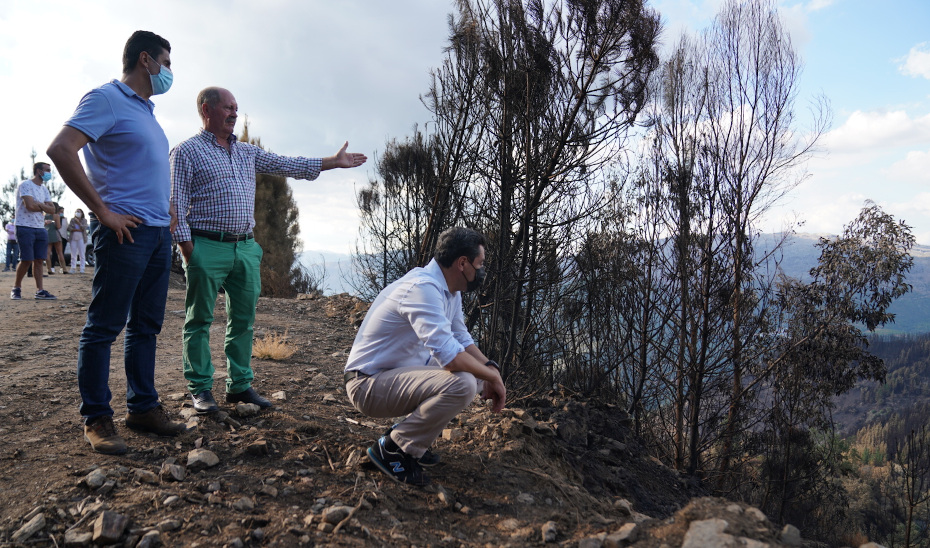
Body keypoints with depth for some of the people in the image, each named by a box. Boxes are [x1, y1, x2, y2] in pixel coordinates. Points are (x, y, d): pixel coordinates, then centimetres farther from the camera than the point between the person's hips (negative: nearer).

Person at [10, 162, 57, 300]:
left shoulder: (44, 190, 17)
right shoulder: (25, 185, -6)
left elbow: (52, 210, 7)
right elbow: (30, 206, -18)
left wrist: (39, 204, -9)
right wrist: (44, 207, 0)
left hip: (41, 228, 7)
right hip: (25, 227, -7)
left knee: (38, 260, 3)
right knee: (27, 260, -6)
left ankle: (40, 291, 3)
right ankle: (16, 288, 12)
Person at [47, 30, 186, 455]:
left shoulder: (146, 109, 20)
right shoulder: (106, 98, -6)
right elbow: (60, 150, -18)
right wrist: (104, 211, -17)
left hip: (159, 232, 9)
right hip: (128, 230, -9)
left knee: (146, 325, 12)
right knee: (104, 327, -1)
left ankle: (143, 407, 20)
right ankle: (96, 419, 7)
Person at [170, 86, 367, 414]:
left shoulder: (248, 153, 19)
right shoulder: (187, 151, 1)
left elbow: (287, 166, 18)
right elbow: (177, 203, -4)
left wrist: (333, 162, 14)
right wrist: (188, 250, -12)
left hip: (246, 248, 6)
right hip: (207, 247, -6)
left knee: (243, 319, 8)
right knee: (199, 321, 2)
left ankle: (240, 385, 18)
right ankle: (200, 389, 12)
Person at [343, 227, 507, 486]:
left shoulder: (451, 290, 6)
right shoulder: (423, 288, -26)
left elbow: (462, 340, 14)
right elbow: (447, 353, -34)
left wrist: (490, 368, -5)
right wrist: (493, 376, -19)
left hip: (403, 372, 10)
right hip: (369, 383, -10)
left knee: (476, 374, 7)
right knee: (461, 384, -28)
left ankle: (409, 436, 11)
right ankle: (392, 448, -9)